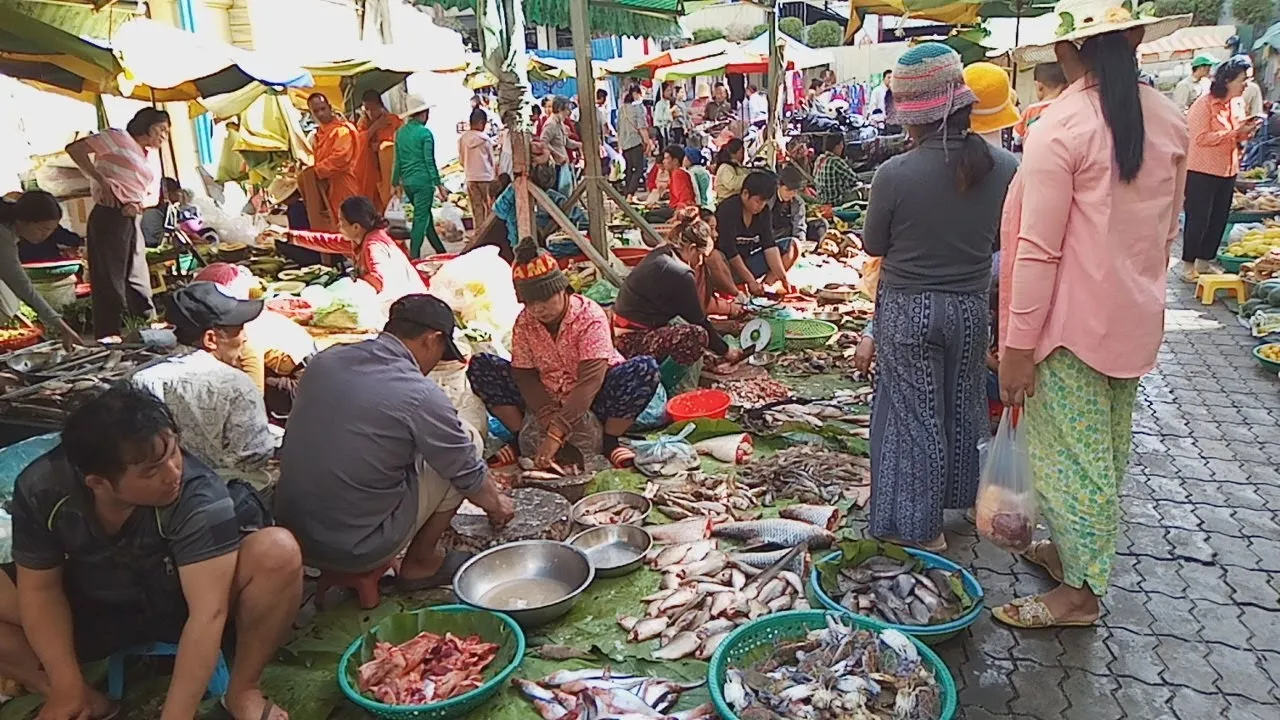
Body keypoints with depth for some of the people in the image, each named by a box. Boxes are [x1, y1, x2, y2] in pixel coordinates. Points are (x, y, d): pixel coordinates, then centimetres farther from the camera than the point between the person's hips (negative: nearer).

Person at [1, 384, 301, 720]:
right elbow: (41, 589, -10)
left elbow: (207, 614, -35)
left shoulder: (199, 496, -34)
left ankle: (242, 690, -12)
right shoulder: (40, 489, -21)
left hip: (187, 602, -3)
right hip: (98, 609, 4)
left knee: (278, 551, -32)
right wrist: (67, 689, -17)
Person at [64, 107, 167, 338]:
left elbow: (150, 194, 20)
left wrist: (140, 204, -3)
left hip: (132, 221, 8)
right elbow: (74, 148, -8)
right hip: (109, 217, -8)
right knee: (111, 284, -6)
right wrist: (101, 181, -16)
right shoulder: (118, 138, -1)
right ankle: (109, 340, -3)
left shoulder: (149, 157, 21)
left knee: (139, 285, 13)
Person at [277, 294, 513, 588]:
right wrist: (497, 505, 19)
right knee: (469, 438, 3)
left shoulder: (324, 360, -1)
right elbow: (470, 477, -5)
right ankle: (421, 562, 16)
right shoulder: (421, 396, -18)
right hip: (355, 551, -6)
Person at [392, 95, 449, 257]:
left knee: (425, 215, 17)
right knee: (421, 218, -2)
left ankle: (440, 250, 27)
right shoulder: (425, 132, -10)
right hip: (423, 181, -7)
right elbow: (430, 162, -12)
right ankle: (414, 256, -2)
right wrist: (439, 185, -8)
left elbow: (398, 160, 12)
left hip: (407, 182, 7)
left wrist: (396, 182, 19)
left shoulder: (400, 132, 9)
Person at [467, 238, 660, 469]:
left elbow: (590, 381, -31)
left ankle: (610, 440, -12)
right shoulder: (524, 323, -10)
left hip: (594, 397, -3)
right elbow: (525, 375, -10)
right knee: (480, 367, -14)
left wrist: (555, 434, -39)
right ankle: (520, 437, -3)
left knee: (645, 369, -33)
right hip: (547, 398, 3)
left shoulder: (590, 317, -24)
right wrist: (549, 421, -27)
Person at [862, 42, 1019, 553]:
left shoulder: (894, 174, -21)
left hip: (907, 307, -4)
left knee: (914, 413, 9)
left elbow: (873, 245, -7)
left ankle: (917, 525, 19)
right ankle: (960, 496, 40)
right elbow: (999, 238, 4)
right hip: (971, 306, 4)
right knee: (963, 406, 22)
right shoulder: (1005, 168, -9)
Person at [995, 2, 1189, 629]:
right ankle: (1075, 548, 38)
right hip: (1136, 319, 8)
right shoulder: (1169, 120, 4)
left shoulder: (1061, 127, -17)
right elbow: (1167, 231, 12)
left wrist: (1018, 346, -15)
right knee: (1107, 448, 19)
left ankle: (1080, 588, 18)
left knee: (1070, 452, 5)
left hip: (1073, 321, -7)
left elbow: (1038, 250, -20)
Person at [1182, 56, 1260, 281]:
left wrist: (1246, 131, -3)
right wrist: (1234, 131, -22)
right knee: (1198, 220, -2)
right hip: (1202, 172, -8)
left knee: (1219, 219, 11)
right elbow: (1201, 138, -20)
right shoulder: (1204, 104, -13)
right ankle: (1188, 264, 8)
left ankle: (1204, 261, 22)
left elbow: (1236, 138, 18)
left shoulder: (1236, 104, 10)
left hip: (1227, 172, 8)